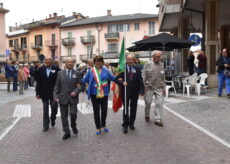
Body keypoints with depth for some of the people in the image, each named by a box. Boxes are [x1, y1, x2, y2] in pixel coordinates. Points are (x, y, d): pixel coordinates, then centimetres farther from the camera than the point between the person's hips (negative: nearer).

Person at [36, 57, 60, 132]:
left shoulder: (56, 69, -5)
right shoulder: (40, 69, 1)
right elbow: (38, 82, 2)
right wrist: (38, 93, 0)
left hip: (53, 92, -1)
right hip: (44, 93, 2)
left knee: (54, 107, 2)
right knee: (45, 110, 10)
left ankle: (53, 119, 32)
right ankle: (45, 125, 22)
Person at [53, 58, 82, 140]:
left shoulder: (77, 73, 4)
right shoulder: (60, 73, 6)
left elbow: (80, 86, 2)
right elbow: (57, 86, 6)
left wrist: (75, 92, -15)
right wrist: (56, 96, -4)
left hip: (73, 98, -1)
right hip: (63, 98, 1)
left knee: (73, 113, -11)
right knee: (64, 116, 6)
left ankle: (73, 126, 22)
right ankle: (66, 132, 21)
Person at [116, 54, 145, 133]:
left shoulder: (137, 69, 5)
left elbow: (140, 80, 0)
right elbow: (117, 78, -3)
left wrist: (142, 90, -11)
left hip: (135, 92, 2)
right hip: (125, 91, -2)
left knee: (133, 109, 10)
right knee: (126, 108, 0)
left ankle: (131, 124, 26)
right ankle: (125, 125, 10)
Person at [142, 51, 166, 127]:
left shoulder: (161, 65, 9)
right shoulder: (148, 64, -2)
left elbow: (163, 78, 12)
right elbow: (144, 76, -3)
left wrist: (164, 88, 9)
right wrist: (144, 86, -8)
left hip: (159, 88, 3)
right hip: (149, 87, -2)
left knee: (159, 103, -3)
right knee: (148, 102, 9)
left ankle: (158, 119, 7)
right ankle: (147, 116, 33)